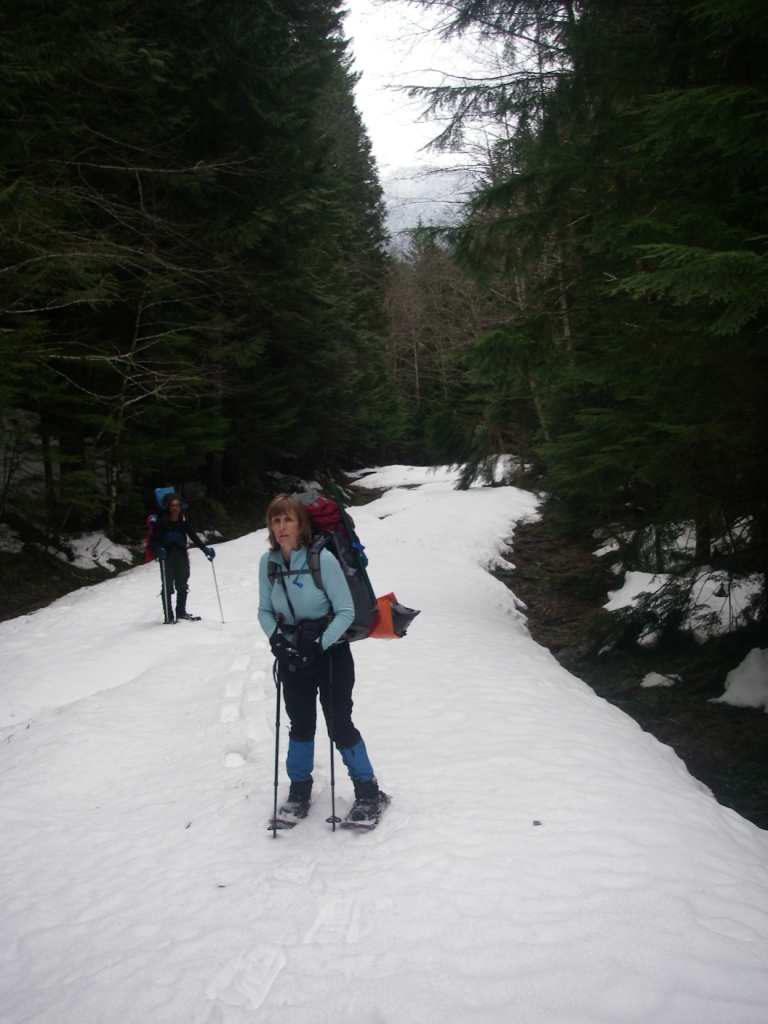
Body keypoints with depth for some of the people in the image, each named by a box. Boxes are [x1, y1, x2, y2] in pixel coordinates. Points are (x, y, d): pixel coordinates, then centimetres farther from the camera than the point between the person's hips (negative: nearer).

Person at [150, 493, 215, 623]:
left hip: (182, 557, 4)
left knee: (183, 586, 12)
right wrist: (158, 549, -33)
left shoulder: (184, 521, 3)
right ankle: (168, 617, 3)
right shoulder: (162, 522, -8)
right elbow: (154, 539, -13)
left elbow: (194, 537, 4)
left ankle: (181, 612, 26)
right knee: (168, 587, -2)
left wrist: (205, 550, -5)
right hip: (167, 557, -4)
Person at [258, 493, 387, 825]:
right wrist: (275, 638, -13)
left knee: (339, 725, 1)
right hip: (292, 657, 4)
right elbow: (265, 610, 4)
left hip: (331, 654, -4)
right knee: (300, 725, 16)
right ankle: (299, 790, 33)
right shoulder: (268, 561, -6)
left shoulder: (322, 559, -21)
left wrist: (320, 644, -23)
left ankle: (368, 792, 18)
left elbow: (346, 612, -16)